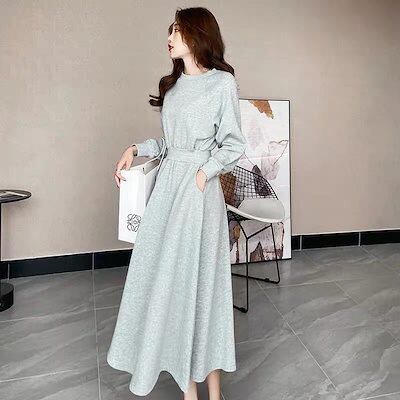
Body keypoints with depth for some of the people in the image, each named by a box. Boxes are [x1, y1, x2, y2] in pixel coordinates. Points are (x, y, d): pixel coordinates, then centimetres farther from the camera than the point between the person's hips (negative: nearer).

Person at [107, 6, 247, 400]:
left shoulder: (222, 82, -2)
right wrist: (136, 148, 7)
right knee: (167, 273, 6)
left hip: (199, 189, -6)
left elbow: (233, 146, -3)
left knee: (200, 275, 0)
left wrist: (203, 174, -14)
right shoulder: (173, 84, 17)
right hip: (167, 184, 7)